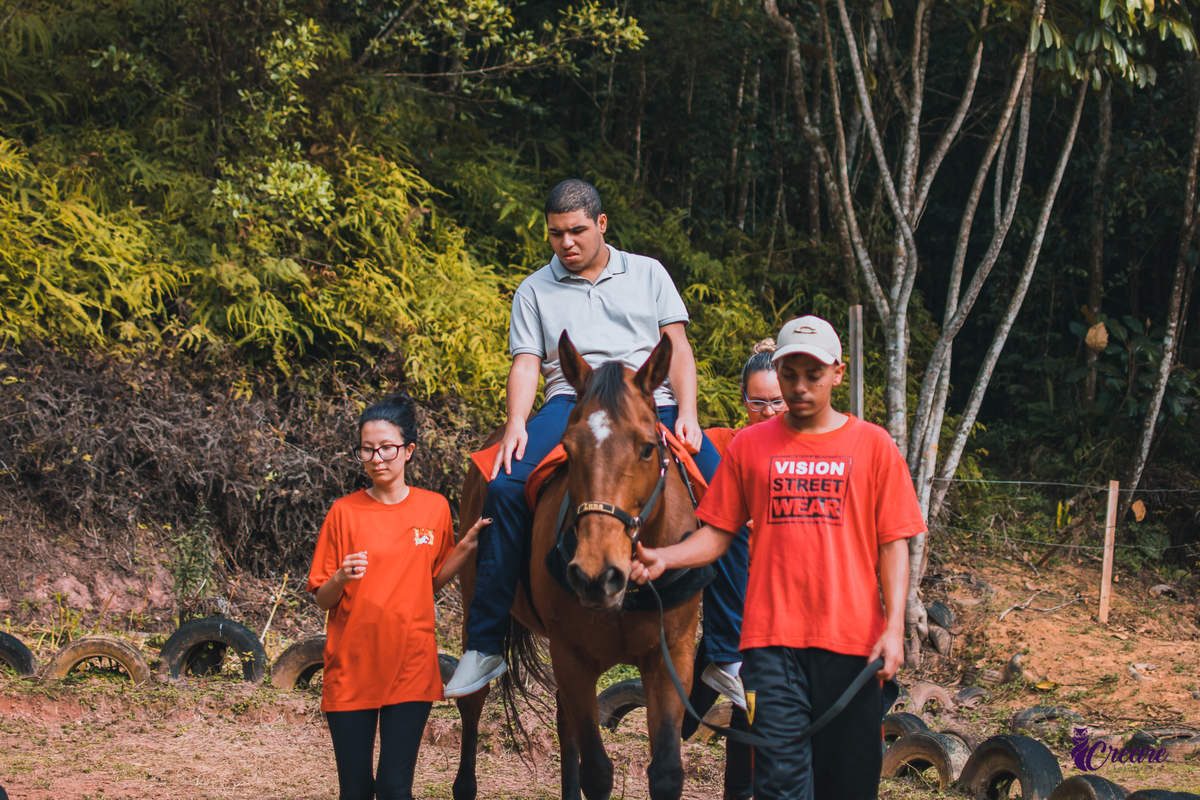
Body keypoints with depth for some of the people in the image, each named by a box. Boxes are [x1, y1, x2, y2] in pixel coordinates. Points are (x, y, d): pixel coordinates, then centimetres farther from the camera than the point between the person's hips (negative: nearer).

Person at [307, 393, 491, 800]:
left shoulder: (434, 508, 3)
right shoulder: (345, 512, -3)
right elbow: (322, 599, 1)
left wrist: (466, 547, 1)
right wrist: (341, 578, -20)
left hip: (411, 667, 1)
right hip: (351, 667, -1)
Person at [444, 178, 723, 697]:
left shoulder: (648, 274, 18)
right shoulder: (535, 291, 18)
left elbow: (677, 347, 11)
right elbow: (526, 364, 8)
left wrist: (686, 414, -6)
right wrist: (517, 423, -11)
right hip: (572, 403, 0)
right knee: (504, 488, -28)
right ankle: (484, 645, -23)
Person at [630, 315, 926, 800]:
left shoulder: (872, 445, 6)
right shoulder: (749, 446, 9)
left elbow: (892, 544, 4)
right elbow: (718, 534, 10)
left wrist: (894, 627, -7)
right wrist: (663, 558, -8)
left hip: (851, 638, 0)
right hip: (772, 637, 0)